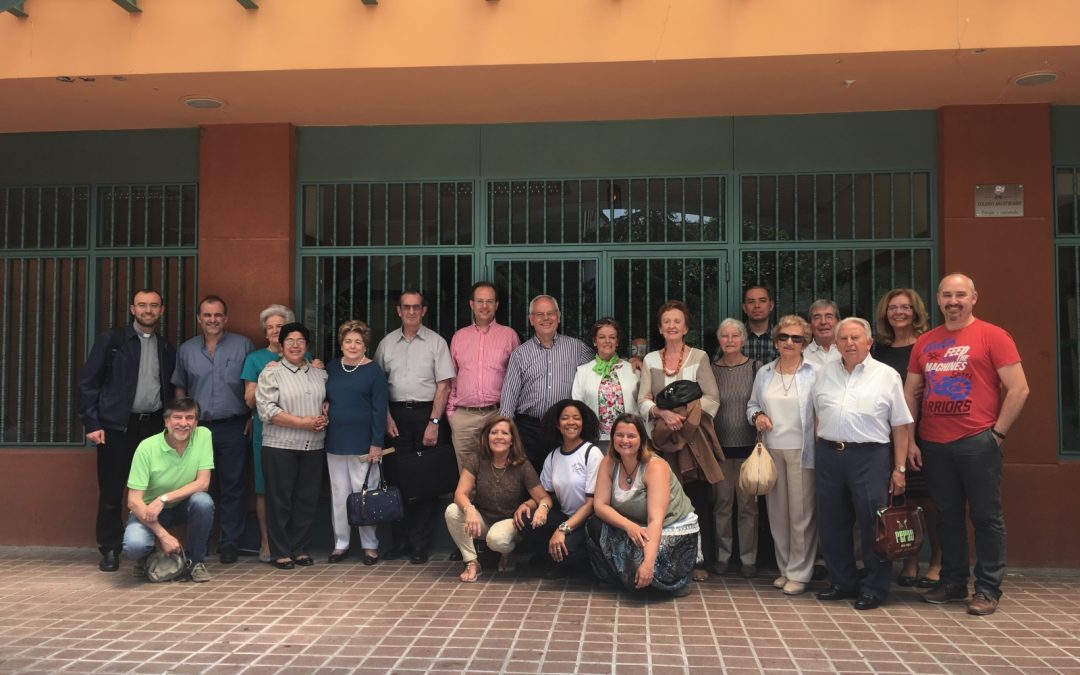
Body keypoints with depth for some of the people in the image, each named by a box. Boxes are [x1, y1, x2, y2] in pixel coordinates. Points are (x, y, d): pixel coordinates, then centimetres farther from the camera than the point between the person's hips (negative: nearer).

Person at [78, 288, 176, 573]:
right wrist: (92, 423, -8)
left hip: (154, 426, 3)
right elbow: (88, 382, -2)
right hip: (116, 426, -3)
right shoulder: (110, 340, 1)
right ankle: (110, 550, 12)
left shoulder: (167, 348, 12)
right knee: (111, 492, 1)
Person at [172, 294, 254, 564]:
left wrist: (250, 418, -3)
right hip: (197, 428, 2)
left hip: (232, 428, -2)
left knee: (232, 488, 2)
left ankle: (230, 543, 10)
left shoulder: (243, 346, 2)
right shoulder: (186, 350, 10)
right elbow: (180, 388, 17)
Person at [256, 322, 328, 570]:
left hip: (313, 447, 4)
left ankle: (300, 549, 20)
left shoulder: (320, 374, 13)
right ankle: (280, 552, 13)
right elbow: (267, 410, -11)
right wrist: (302, 422, -15)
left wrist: (324, 418, -5)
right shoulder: (271, 374, -1)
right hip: (280, 447, -4)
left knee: (307, 499, 8)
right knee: (280, 500, 2)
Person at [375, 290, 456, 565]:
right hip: (397, 414, 2)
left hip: (427, 413, -2)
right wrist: (387, 417, 1)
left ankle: (420, 544, 7)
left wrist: (434, 422, -10)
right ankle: (401, 540, 14)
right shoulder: (387, 343, 10)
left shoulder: (436, 342, 2)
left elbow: (443, 385, -2)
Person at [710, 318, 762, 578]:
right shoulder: (711, 369, 5)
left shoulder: (756, 368, 1)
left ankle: (748, 558, 15)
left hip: (748, 445, -1)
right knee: (721, 502, 7)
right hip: (720, 445, 1)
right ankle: (722, 555, 19)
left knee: (748, 503, 4)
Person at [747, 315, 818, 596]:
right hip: (771, 449, 4)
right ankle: (784, 568, 21)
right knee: (777, 511, 9)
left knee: (802, 512, -1)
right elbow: (752, 404, 20)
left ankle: (799, 573, 9)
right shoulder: (764, 373, 11)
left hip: (802, 450, -4)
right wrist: (757, 415, -2)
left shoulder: (815, 373, -2)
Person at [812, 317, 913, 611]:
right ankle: (843, 582, 25)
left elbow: (901, 426, 0)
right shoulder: (824, 374, 11)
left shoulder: (887, 375, 1)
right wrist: (820, 451, 8)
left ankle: (873, 588, 12)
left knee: (872, 525, -1)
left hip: (870, 457, -4)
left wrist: (899, 469, -4)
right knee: (832, 523, 11)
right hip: (828, 455, 4)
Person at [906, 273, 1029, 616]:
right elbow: (910, 393, 15)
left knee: (986, 517, 2)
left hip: (977, 443, -5)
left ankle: (988, 590, 11)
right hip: (934, 445, 5)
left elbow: (1019, 389, -6)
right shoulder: (924, 342, 11)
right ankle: (953, 582, 25)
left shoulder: (992, 336, -2)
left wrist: (998, 433, -7)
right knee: (948, 516, 13)